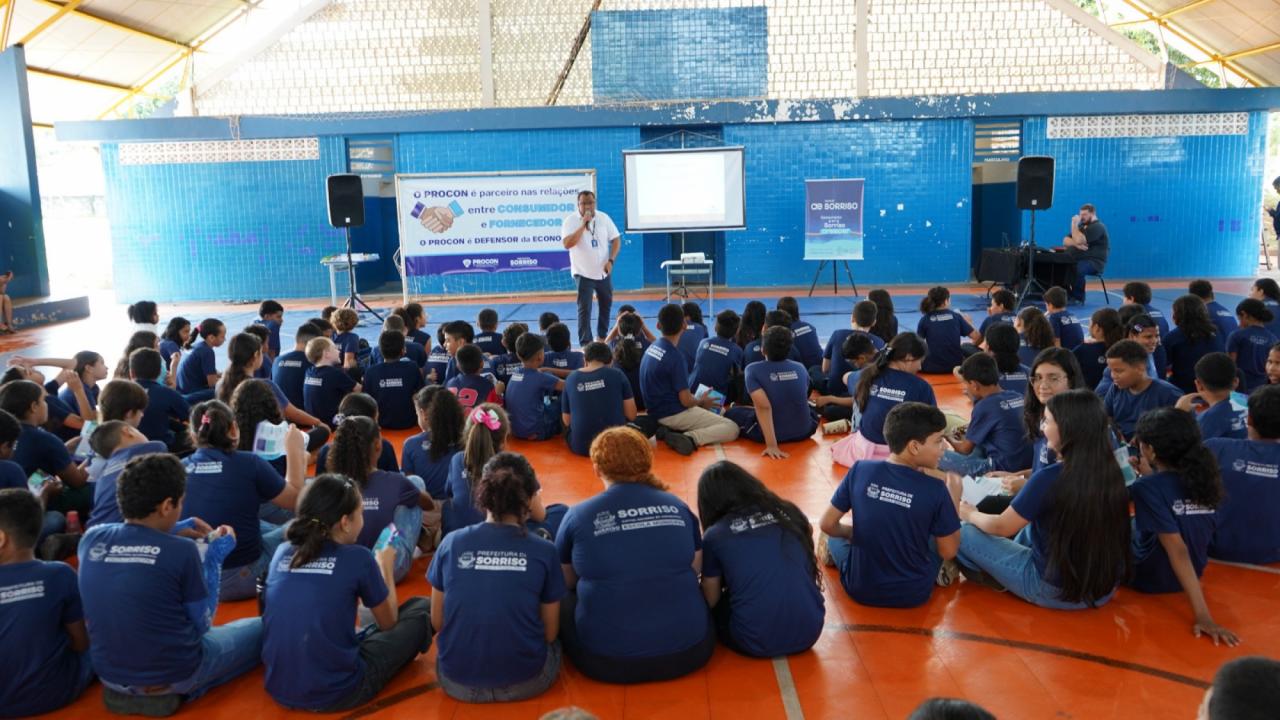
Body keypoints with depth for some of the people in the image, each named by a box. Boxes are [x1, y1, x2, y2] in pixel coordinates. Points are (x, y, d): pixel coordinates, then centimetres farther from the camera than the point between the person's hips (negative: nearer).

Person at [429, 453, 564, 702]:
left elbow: (437, 621, 5)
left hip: (457, 681, 2)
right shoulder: (543, 551, -9)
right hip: (525, 682, -2)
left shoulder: (451, 544, -5)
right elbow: (549, 632, -1)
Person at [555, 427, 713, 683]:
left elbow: (566, 583, 12)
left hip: (607, 661, -2)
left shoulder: (578, 516, -4)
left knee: (563, 600, 24)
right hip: (688, 652, 3)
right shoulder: (678, 507, 2)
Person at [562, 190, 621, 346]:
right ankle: (585, 344, -5)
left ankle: (602, 336, 36)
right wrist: (583, 224, -27)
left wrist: (611, 260, -10)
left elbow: (616, 240, 3)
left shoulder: (604, 218, -2)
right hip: (583, 273, -5)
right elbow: (567, 244, -25)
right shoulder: (571, 221, -12)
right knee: (584, 309, -8)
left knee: (606, 304, 18)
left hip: (603, 272, 5)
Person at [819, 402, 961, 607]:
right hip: (913, 594, -1)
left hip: (859, 588, 2)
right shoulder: (935, 489, -20)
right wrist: (954, 500, 4)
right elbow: (948, 552, -8)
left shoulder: (860, 471, -14)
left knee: (833, 534, 30)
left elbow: (827, 524, -5)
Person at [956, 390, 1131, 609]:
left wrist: (971, 514, 10)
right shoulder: (1111, 472, -6)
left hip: (1055, 591, -7)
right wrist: (1028, 488, 22)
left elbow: (1001, 527, -10)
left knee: (964, 532, 3)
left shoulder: (1050, 478, -24)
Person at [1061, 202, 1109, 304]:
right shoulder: (1081, 226, 22)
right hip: (1080, 259, 8)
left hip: (1094, 262, -8)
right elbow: (1065, 241, 12)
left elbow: (1079, 240, -21)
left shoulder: (1097, 227, -8)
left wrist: (1074, 224, -10)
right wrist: (1076, 244, -10)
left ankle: (1078, 297, -21)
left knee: (1077, 268, -39)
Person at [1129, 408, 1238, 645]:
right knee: (1135, 524, 27)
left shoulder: (1147, 487, -27)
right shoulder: (1201, 477, -8)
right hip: (1192, 576, 7)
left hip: (1153, 579, -7)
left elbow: (1178, 551, -30)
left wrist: (1203, 615, -31)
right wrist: (1150, 475, 12)